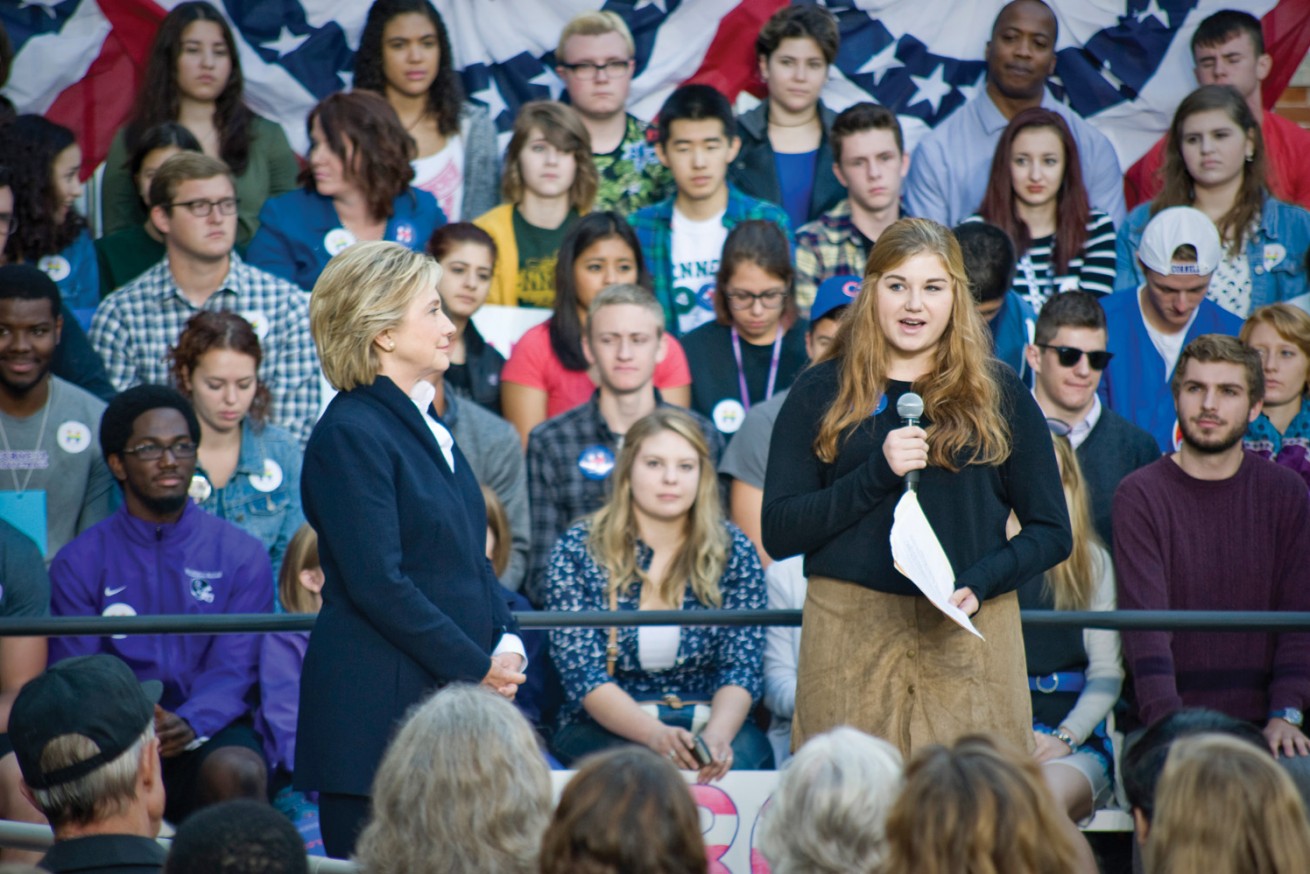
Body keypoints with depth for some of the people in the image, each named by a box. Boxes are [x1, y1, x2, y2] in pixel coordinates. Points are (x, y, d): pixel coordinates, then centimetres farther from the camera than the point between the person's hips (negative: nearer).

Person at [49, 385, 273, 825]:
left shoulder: (242, 556, 9)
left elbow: (233, 671, 0)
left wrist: (188, 726, -22)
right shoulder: (79, 562, 9)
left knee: (236, 772, -34)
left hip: (209, 735, 1)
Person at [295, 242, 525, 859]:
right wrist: (478, 668, -14)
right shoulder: (349, 434, -12)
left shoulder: (424, 423, 17)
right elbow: (378, 584, -17)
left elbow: (470, 552, 22)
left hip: (450, 704, 9)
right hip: (379, 711, -9)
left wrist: (505, 643, 5)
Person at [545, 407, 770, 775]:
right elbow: (582, 674, -8)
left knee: (744, 755, -31)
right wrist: (655, 735, -25)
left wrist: (717, 735, -23)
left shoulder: (733, 552, 6)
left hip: (708, 723, 3)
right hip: (605, 728, -3)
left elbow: (741, 670, 0)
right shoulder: (577, 551, 0)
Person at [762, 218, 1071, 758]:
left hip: (970, 629, 0)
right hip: (851, 635, 0)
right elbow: (778, 534, 3)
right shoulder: (820, 394, 10)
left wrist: (980, 582, -8)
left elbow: (1051, 531, 11)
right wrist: (877, 474, -9)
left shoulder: (998, 395, 11)